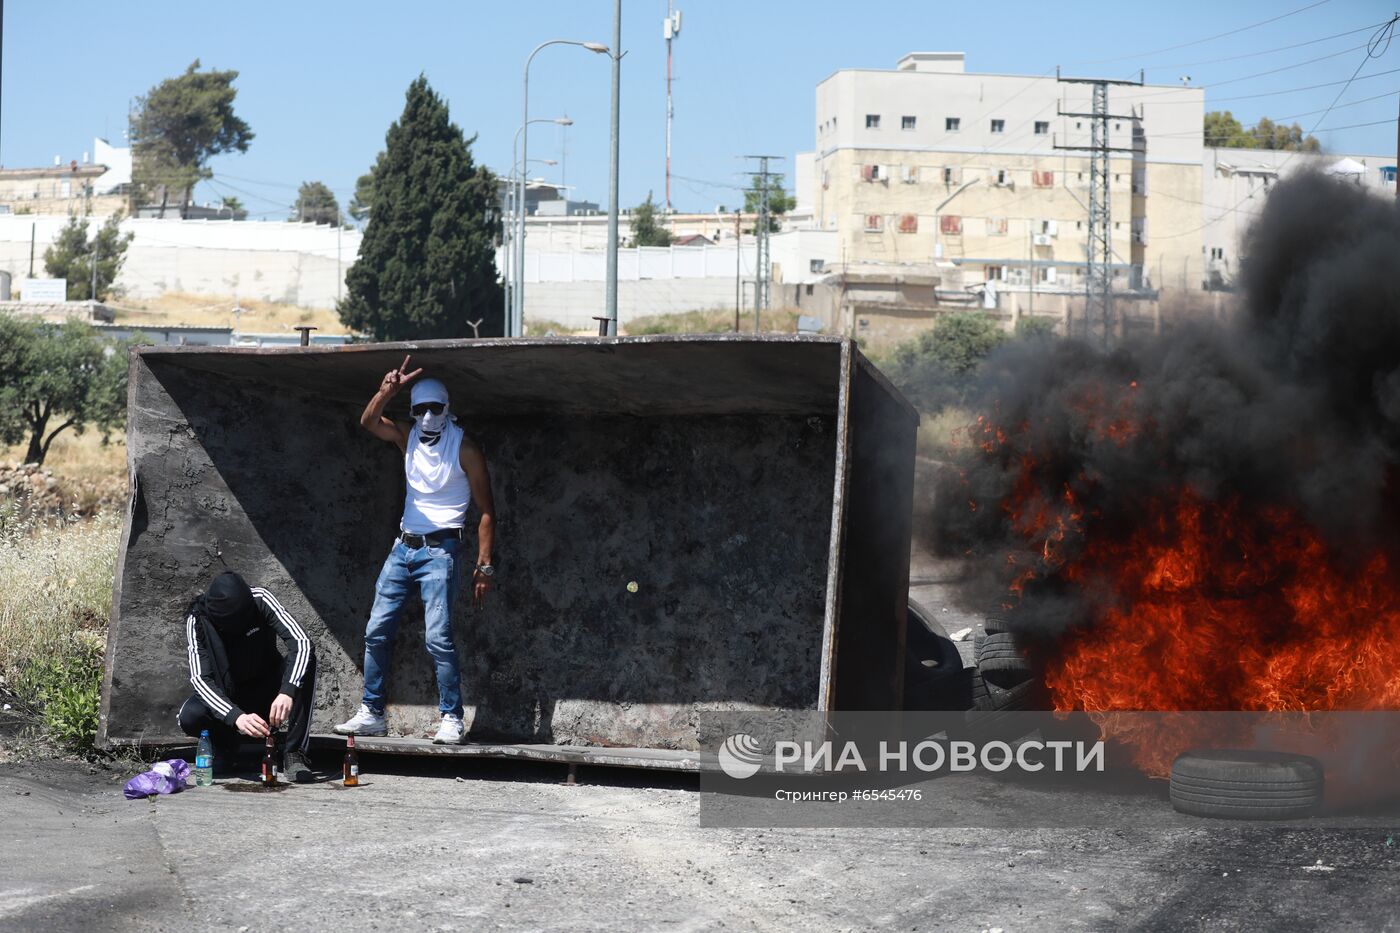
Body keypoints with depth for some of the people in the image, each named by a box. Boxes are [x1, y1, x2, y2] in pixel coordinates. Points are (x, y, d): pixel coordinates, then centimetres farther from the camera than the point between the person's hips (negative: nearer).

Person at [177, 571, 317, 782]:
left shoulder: (260, 600, -22)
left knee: (306, 658, -30)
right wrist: (236, 716, -46)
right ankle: (226, 745, 3)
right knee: (189, 717, -33)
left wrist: (287, 692, -47)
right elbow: (199, 678, -29)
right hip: (228, 697, -1)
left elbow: (301, 641, -31)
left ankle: (295, 753, -25)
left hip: (267, 689, 1)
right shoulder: (197, 621, -22)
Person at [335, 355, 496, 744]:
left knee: (438, 637, -15)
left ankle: (451, 719, -11)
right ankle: (371, 714, 9)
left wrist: (484, 566, -11)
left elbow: (486, 512, -4)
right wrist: (387, 391, -28)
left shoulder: (464, 448, -4)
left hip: (439, 550, -6)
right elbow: (369, 422, -9)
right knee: (376, 632, 2)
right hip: (403, 546, 6)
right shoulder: (408, 438, 11)